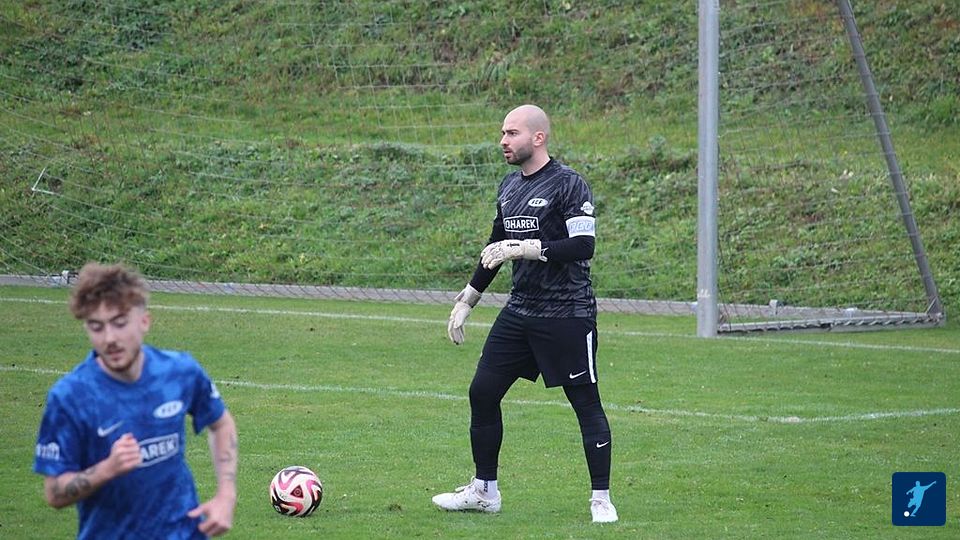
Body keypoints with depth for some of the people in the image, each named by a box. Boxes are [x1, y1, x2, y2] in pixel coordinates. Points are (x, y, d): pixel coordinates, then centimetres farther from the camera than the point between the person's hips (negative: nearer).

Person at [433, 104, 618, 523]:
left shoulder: (568, 185, -11)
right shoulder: (509, 186, 13)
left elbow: (583, 246, -20)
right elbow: (496, 249, 22)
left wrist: (525, 249, -23)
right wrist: (466, 301, 22)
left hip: (567, 315, -8)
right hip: (520, 311, 8)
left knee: (586, 403, -3)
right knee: (482, 392, 5)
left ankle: (601, 499, 5)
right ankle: (484, 490, 17)